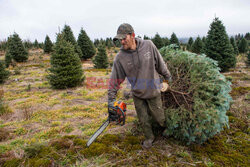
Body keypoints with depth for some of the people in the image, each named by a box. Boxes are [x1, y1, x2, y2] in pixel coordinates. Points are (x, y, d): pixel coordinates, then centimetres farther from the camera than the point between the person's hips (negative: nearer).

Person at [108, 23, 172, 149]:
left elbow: (160, 64, -1)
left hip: (153, 92, 0)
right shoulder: (120, 57, -15)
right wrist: (111, 101, -10)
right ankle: (149, 138, 43)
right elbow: (114, 80, -10)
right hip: (137, 95, 1)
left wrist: (167, 79, 9)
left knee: (160, 118, 14)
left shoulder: (148, 46, -15)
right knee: (143, 120, 13)